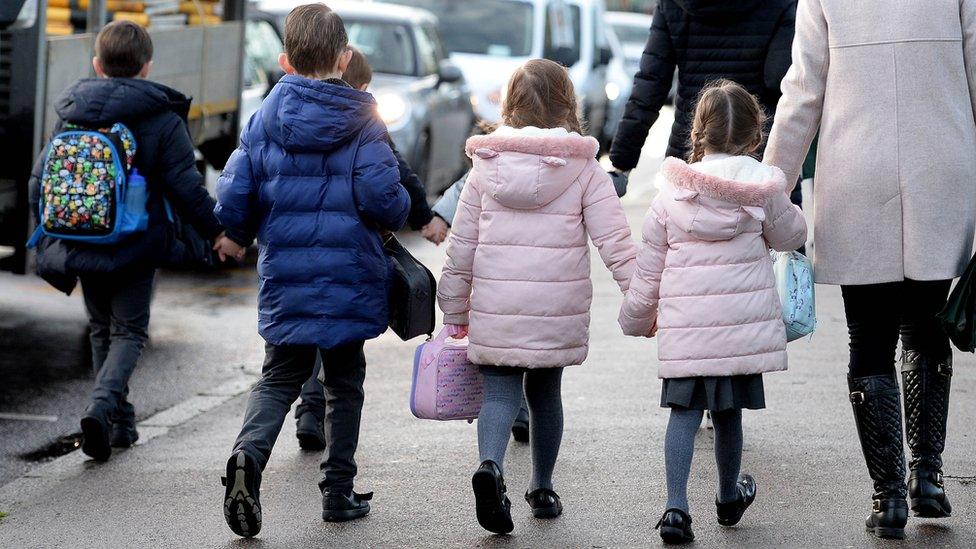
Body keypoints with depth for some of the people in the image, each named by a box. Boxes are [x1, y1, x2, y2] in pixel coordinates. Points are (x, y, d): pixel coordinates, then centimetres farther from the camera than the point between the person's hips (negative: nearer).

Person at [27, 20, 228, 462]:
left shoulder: (70, 116, 3)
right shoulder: (162, 119, -9)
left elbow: (40, 183, 6)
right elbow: (185, 188, -10)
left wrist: (49, 245, 17)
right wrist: (215, 230, 5)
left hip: (82, 245, 4)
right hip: (135, 249, -4)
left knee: (101, 330, 19)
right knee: (129, 332, 5)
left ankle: (119, 423, 23)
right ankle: (102, 405, -21)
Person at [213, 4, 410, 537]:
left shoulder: (264, 118, 0)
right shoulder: (363, 121, -7)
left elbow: (233, 193, -1)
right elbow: (382, 196, -15)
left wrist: (237, 235, 20)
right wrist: (400, 214, 8)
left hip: (285, 277, 2)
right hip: (349, 275, -2)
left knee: (279, 377, 12)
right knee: (344, 383, 14)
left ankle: (249, 452, -16)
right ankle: (339, 491, 16)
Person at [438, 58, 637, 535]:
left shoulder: (486, 166, 3)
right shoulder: (584, 169, -2)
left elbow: (461, 245, 5)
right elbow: (615, 242, -7)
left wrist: (455, 311, 14)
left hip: (495, 307, 0)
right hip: (558, 310, 0)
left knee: (499, 391, 2)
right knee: (544, 390, 17)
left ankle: (491, 465, -25)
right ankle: (542, 489, 26)